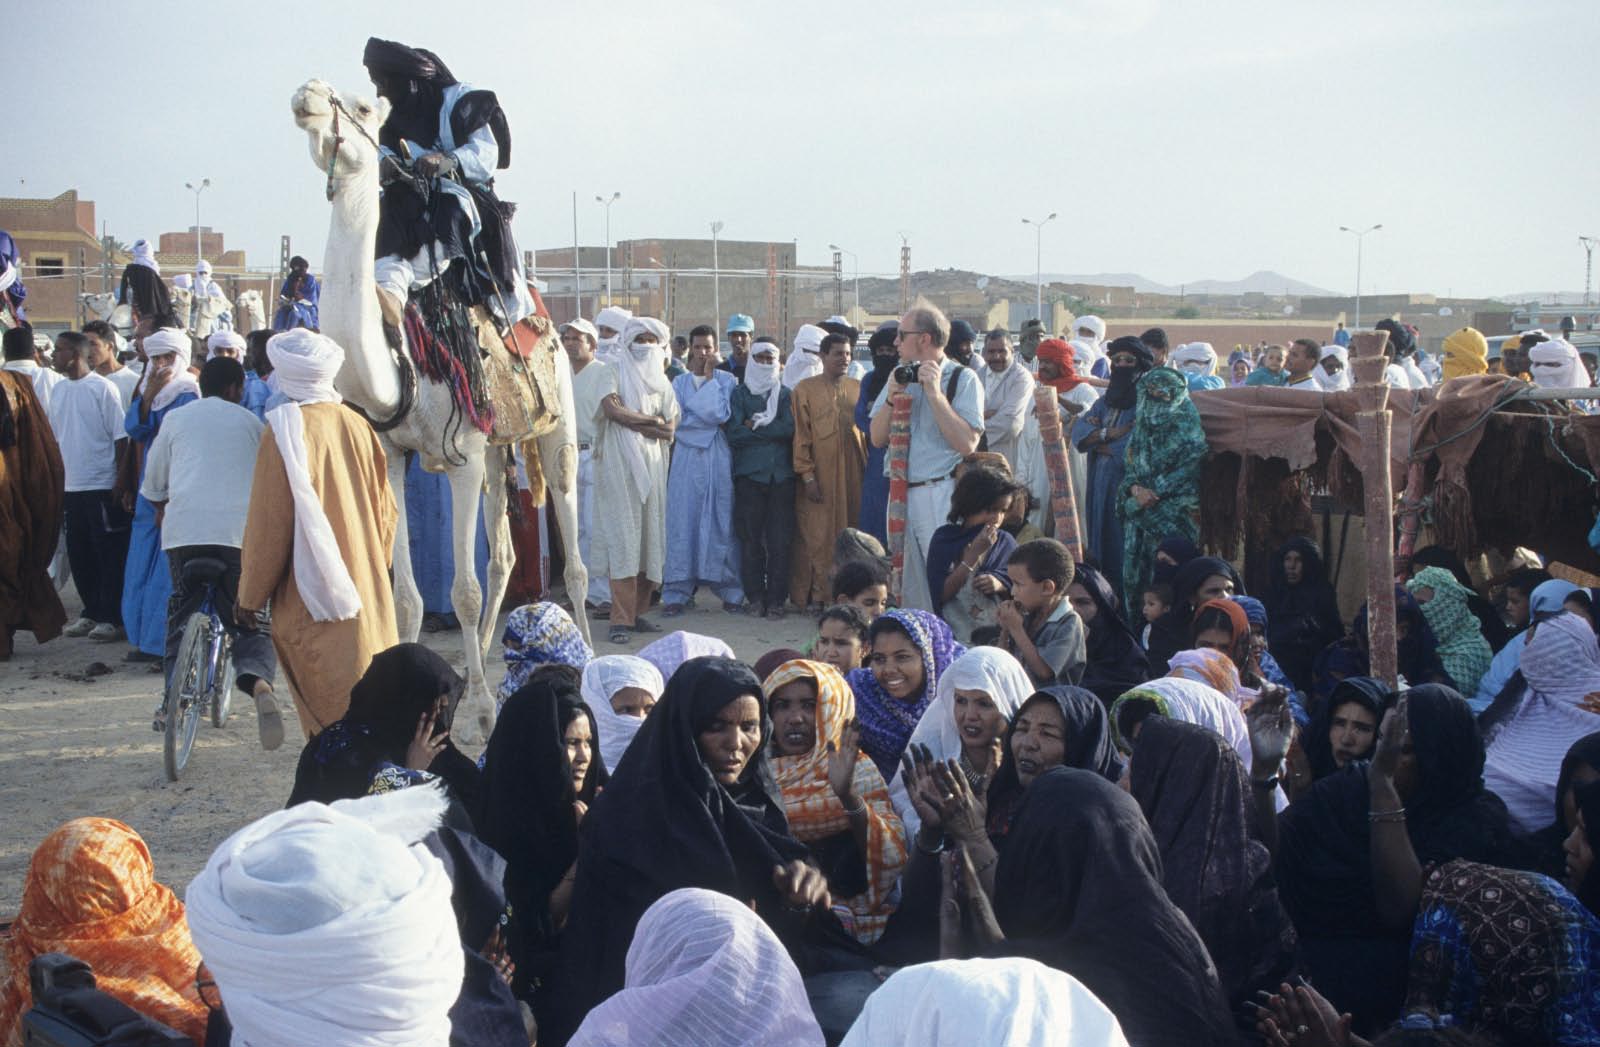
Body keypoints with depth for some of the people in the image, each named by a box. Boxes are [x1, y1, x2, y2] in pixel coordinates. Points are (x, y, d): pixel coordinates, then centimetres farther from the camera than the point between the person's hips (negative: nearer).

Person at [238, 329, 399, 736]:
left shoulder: (286, 431, -14)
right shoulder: (357, 425, 3)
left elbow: (268, 524, -11)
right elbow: (385, 509, 11)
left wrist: (250, 595, -1)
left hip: (314, 600, -6)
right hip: (368, 591, 6)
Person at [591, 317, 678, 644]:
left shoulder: (661, 381, 17)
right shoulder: (615, 372, 4)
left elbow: (669, 430, 6)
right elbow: (612, 409, -14)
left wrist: (633, 422, -8)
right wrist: (652, 420, -5)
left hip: (651, 463, 5)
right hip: (619, 463, -5)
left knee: (649, 534, 3)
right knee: (622, 535, -10)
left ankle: (637, 610, 9)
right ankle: (621, 619, -11)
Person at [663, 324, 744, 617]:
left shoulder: (727, 380, 7)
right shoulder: (679, 382, 13)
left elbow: (721, 413, -10)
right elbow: (677, 420, 0)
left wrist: (709, 376, -4)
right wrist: (708, 419, -7)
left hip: (718, 458, -1)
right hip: (687, 458, 1)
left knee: (722, 521, 0)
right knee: (682, 521, -2)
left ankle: (730, 589, 7)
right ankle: (677, 592, 0)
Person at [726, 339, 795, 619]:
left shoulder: (785, 394, 14)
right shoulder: (739, 393, 11)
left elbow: (790, 428, -2)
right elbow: (734, 432, -3)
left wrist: (755, 425, -4)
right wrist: (772, 431, -3)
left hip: (781, 473, 1)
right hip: (749, 473, -1)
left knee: (780, 540, -4)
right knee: (751, 538, -2)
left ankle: (776, 599, -1)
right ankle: (755, 597, 5)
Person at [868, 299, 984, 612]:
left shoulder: (963, 380, -6)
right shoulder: (900, 377, 13)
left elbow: (967, 443, -17)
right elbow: (877, 438, 9)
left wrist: (935, 394, -17)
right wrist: (891, 398, -6)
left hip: (940, 494, -6)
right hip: (901, 493, 6)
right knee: (907, 588, 11)